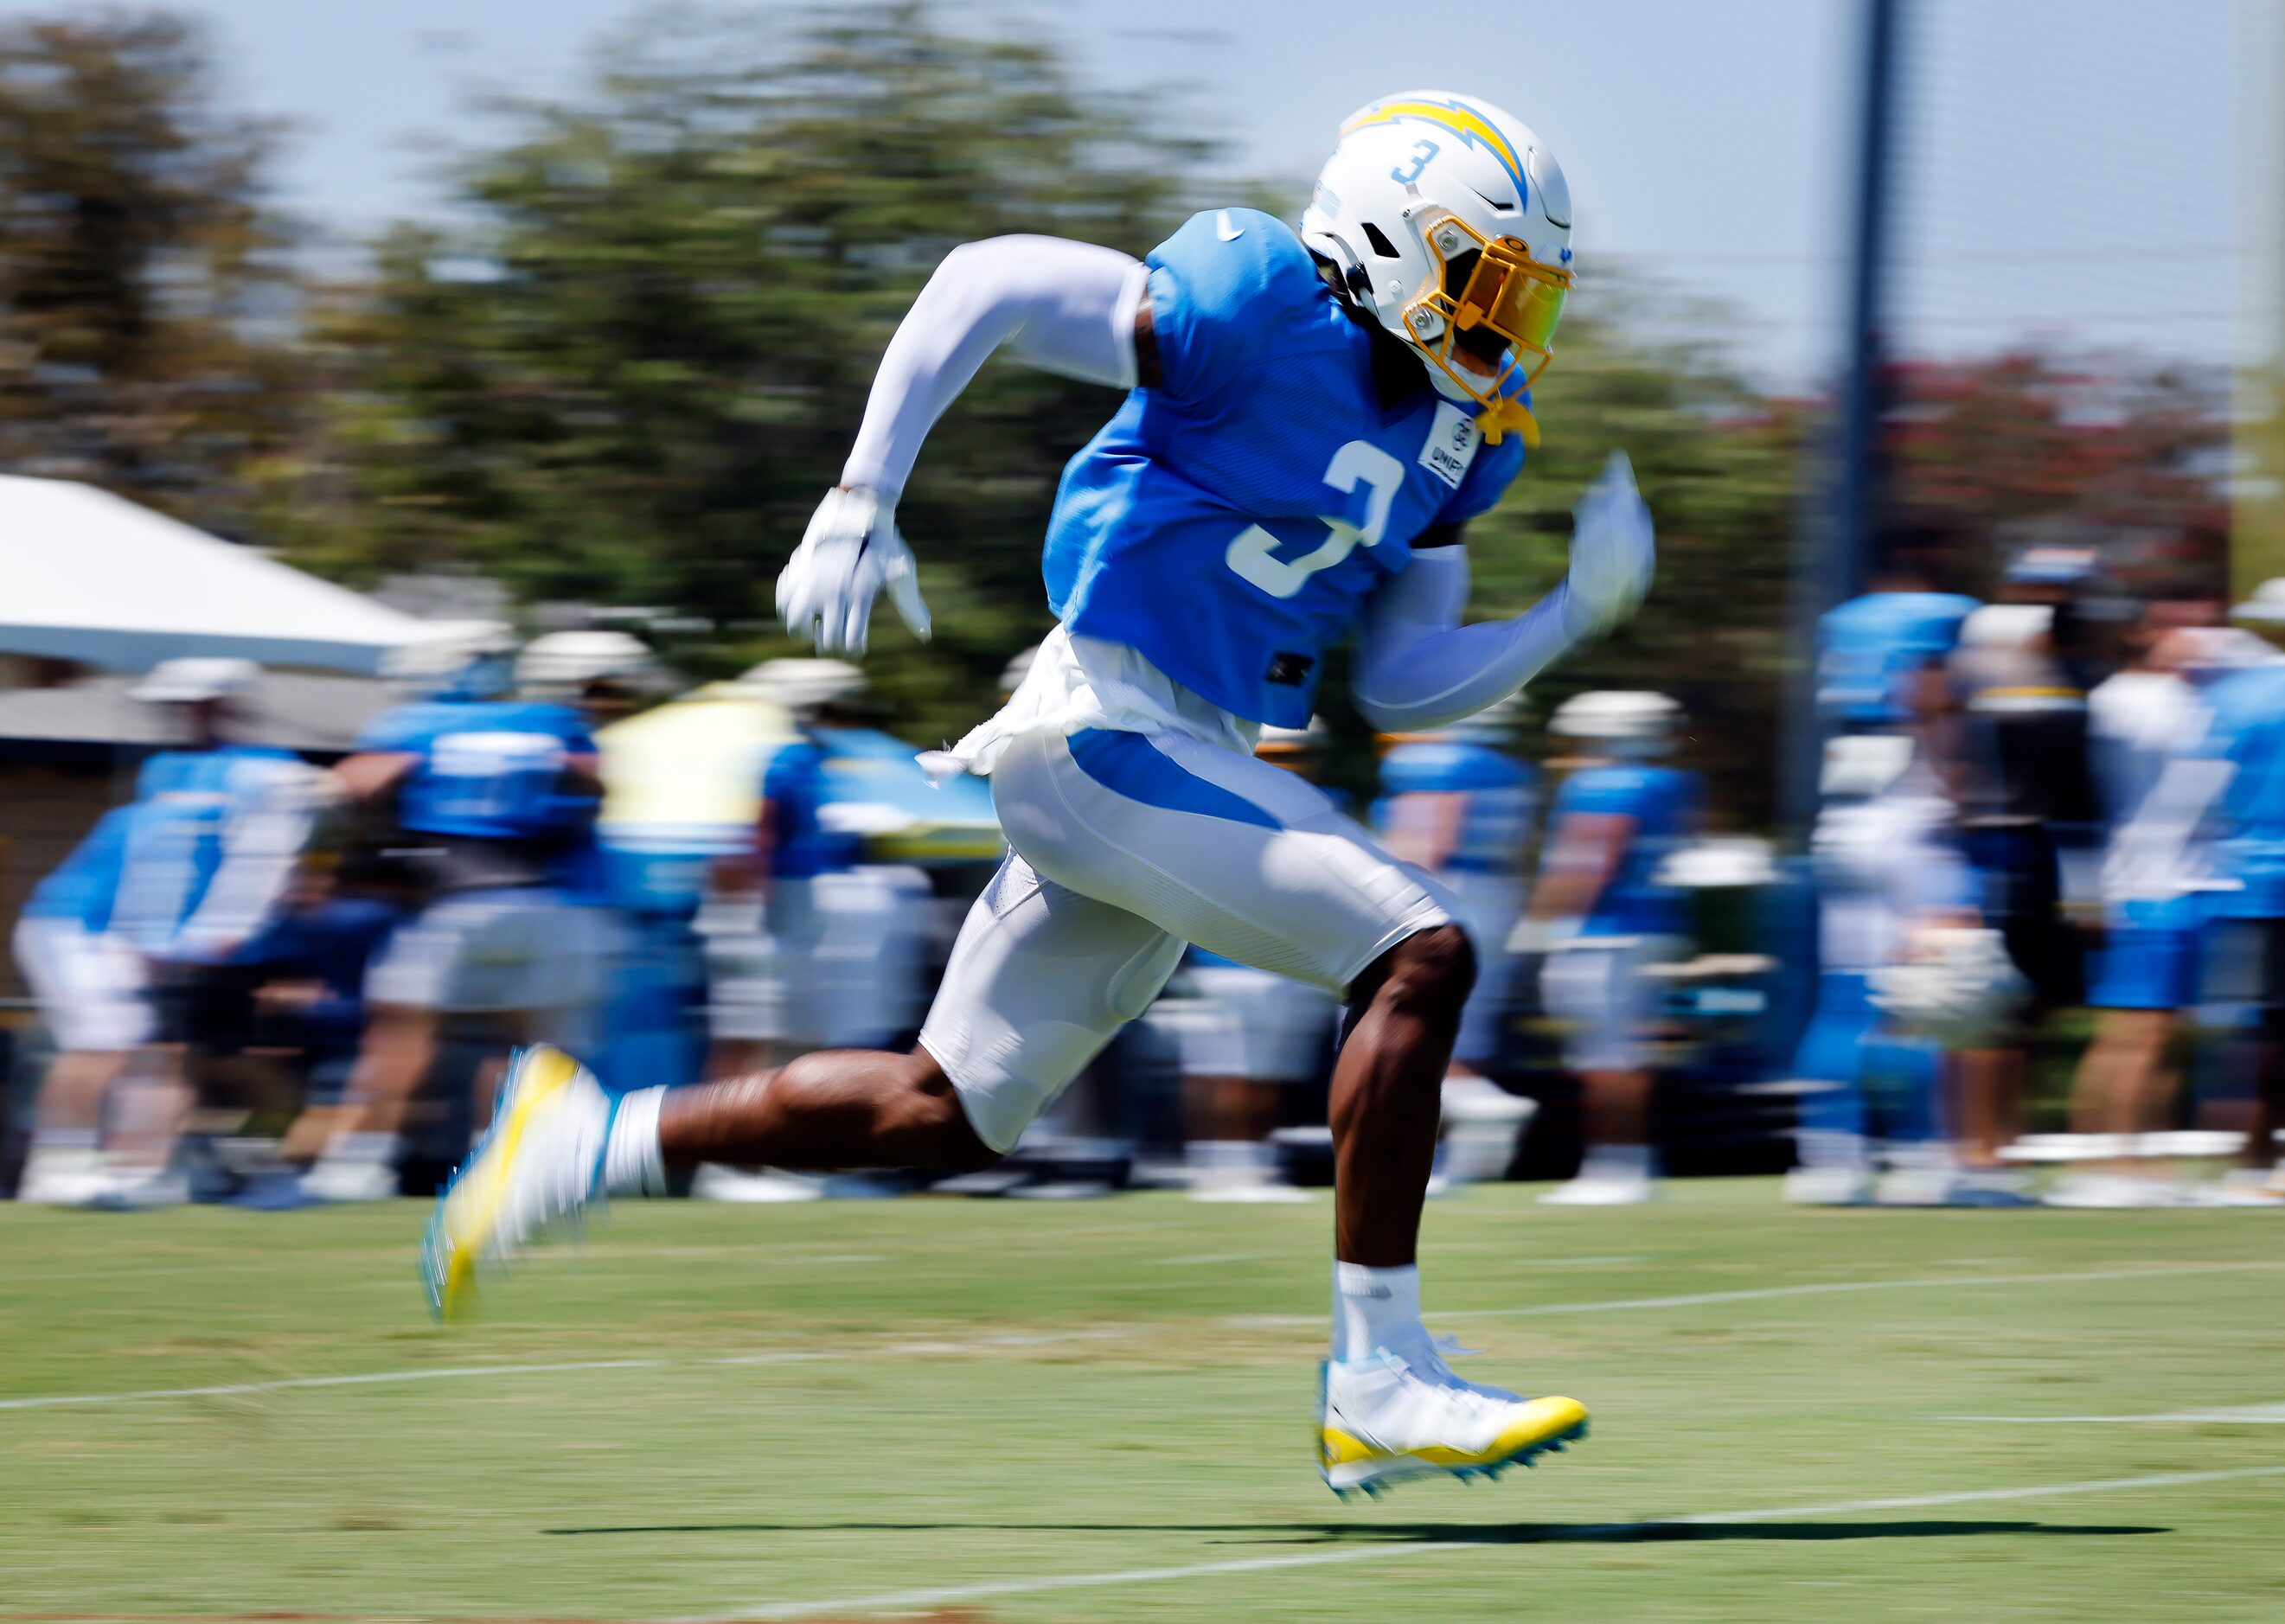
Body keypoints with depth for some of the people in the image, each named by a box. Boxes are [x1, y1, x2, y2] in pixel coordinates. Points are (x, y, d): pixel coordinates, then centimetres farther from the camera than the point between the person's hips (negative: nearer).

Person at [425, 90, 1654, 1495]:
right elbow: (987, 282, -10)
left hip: (1191, 765, 10)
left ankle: (591, 1141, 25)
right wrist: (861, 503, -14)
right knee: (1422, 955, -18)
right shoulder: (1264, 315, -12)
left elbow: (1400, 686, 16)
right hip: (1109, 731, -10)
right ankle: (1379, 1384, -17)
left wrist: (1574, 615, 3)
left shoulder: (1453, 437, 13)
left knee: (948, 1112, 14)